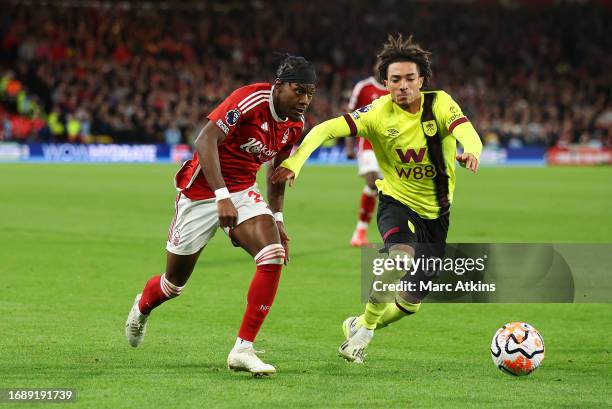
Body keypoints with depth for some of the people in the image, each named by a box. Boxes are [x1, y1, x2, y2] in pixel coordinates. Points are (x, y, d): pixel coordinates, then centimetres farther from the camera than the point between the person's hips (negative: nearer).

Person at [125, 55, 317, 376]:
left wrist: (277, 220, 12)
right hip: (202, 191, -6)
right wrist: (222, 196, -39)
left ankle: (243, 349, -16)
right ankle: (142, 307, 47)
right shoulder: (250, 100, -25)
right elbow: (205, 140, -33)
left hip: (243, 192, 6)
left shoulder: (296, 124, -1)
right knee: (174, 283, 9)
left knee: (273, 258, -21)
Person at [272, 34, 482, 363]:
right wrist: (295, 161, -40)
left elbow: (466, 131, -30)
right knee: (402, 255, -36)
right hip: (396, 203, -3)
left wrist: (470, 151, -55)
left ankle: (357, 327, 36)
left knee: (411, 303, 6)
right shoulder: (379, 113, -15)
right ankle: (365, 328, -15)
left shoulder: (439, 104, -12)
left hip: (436, 213, 3)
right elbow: (327, 129, -24)